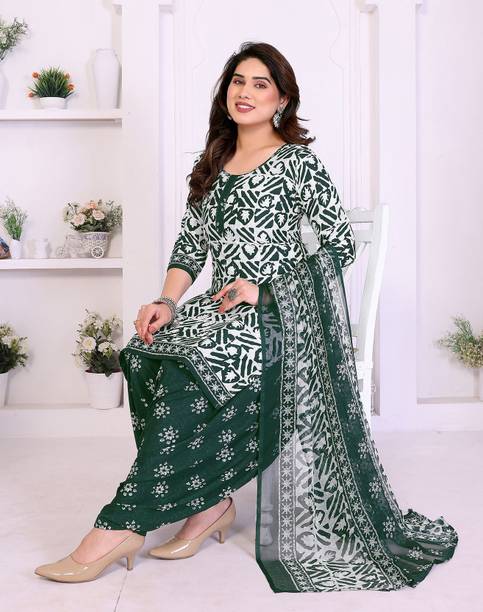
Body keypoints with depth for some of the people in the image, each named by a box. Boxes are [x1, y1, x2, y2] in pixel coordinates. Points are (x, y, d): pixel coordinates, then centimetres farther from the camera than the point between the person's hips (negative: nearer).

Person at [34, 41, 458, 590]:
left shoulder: (297, 160, 2)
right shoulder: (210, 165, 20)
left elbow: (340, 245, -2)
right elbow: (190, 245, 16)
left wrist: (265, 288, -11)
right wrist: (167, 302, -3)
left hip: (281, 312, -6)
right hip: (224, 305, 6)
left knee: (185, 367, -30)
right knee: (144, 353, -22)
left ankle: (123, 524, -23)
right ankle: (208, 501, -12)